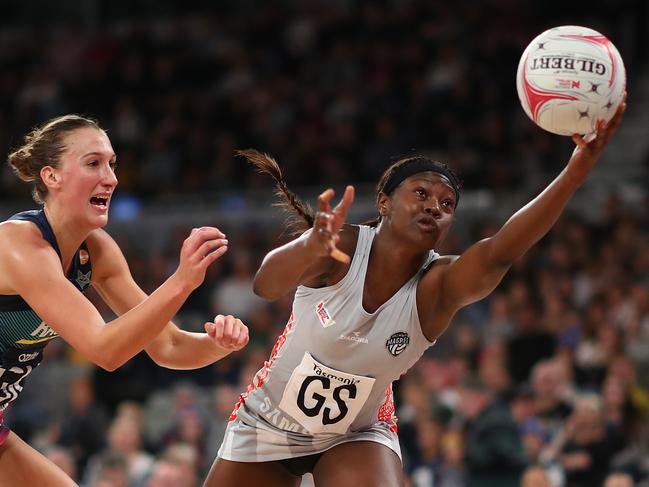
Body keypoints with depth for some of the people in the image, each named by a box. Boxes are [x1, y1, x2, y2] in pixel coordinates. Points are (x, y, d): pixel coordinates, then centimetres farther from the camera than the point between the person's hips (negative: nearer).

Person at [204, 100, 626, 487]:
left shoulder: (437, 286, -22)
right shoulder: (340, 249, -23)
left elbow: (498, 253, -43)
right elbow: (267, 284, -44)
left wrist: (576, 171, -60)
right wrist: (309, 249, -68)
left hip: (358, 434, 0)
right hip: (267, 425, 0)